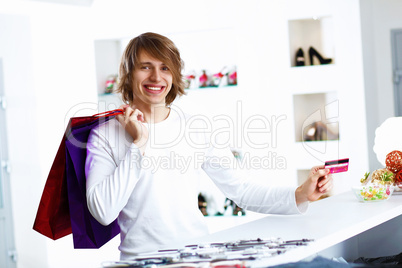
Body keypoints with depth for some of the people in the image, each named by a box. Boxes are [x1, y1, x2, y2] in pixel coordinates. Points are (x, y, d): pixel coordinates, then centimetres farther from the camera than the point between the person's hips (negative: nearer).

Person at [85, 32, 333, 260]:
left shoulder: (195, 128, 11)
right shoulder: (106, 135, 0)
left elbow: (241, 189, 10)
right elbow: (103, 212, -11)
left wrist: (300, 195, -3)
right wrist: (138, 144, -10)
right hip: (143, 257, -3)